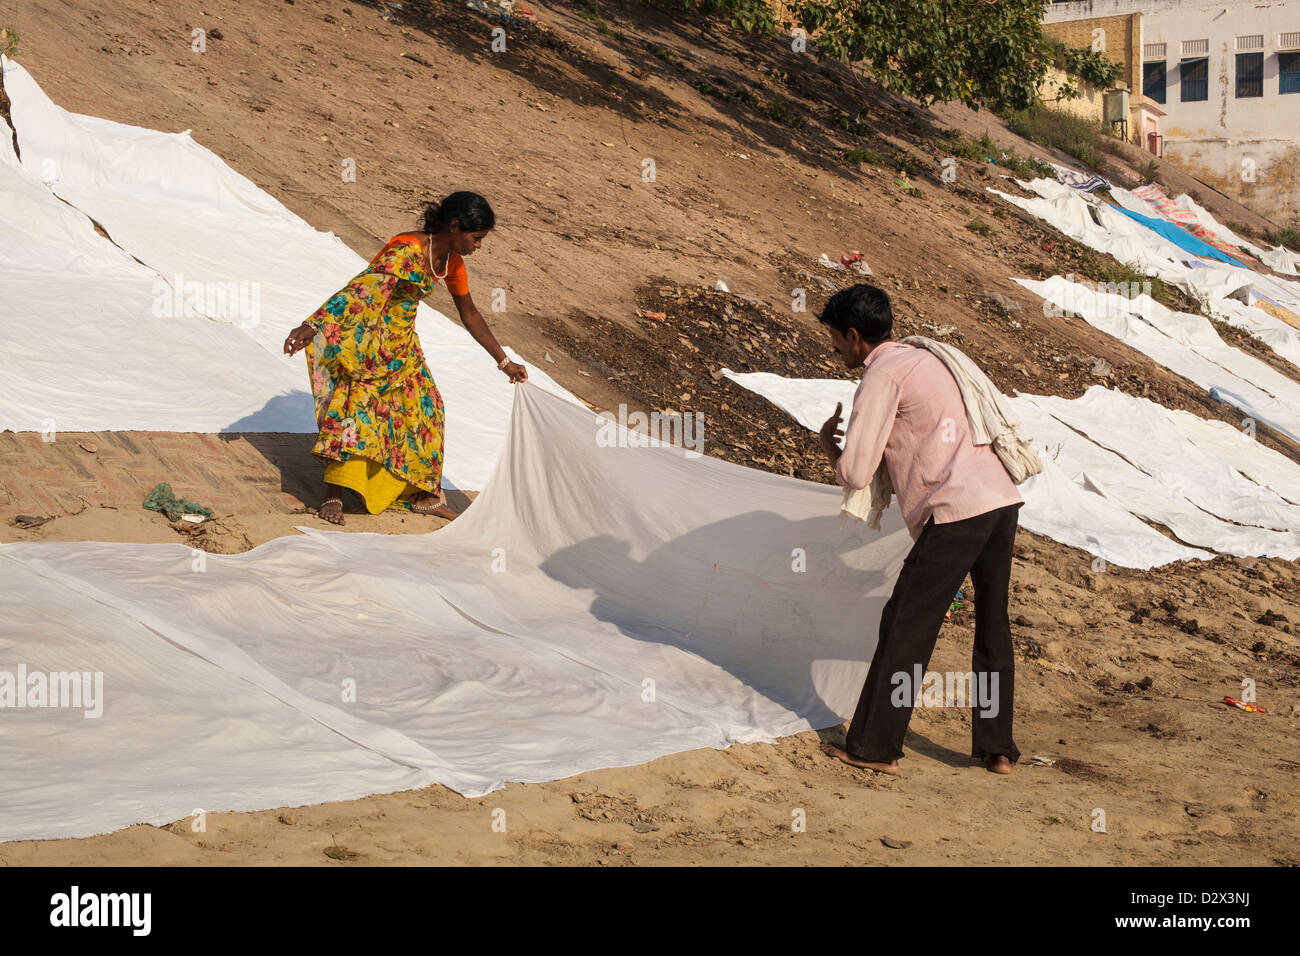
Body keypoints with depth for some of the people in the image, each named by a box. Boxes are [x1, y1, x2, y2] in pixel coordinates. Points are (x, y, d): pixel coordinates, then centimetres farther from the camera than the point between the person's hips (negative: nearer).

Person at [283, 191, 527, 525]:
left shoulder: (452, 262, -1)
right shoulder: (407, 251, -28)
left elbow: (469, 315, 12)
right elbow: (360, 290, -38)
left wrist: (505, 362, 16)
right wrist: (312, 326, -47)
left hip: (400, 340, 9)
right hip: (365, 333, -8)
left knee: (424, 404, 8)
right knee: (359, 400, -21)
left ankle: (421, 494, 20)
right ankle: (333, 496, -22)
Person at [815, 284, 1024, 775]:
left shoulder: (881, 377, -4)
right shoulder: (925, 358, 23)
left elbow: (855, 473, -9)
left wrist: (829, 445, 11)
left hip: (956, 512, -9)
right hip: (1002, 498, 9)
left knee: (906, 628, 1)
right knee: (993, 627, 16)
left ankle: (874, 747, 7)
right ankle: (996, 747, 22)